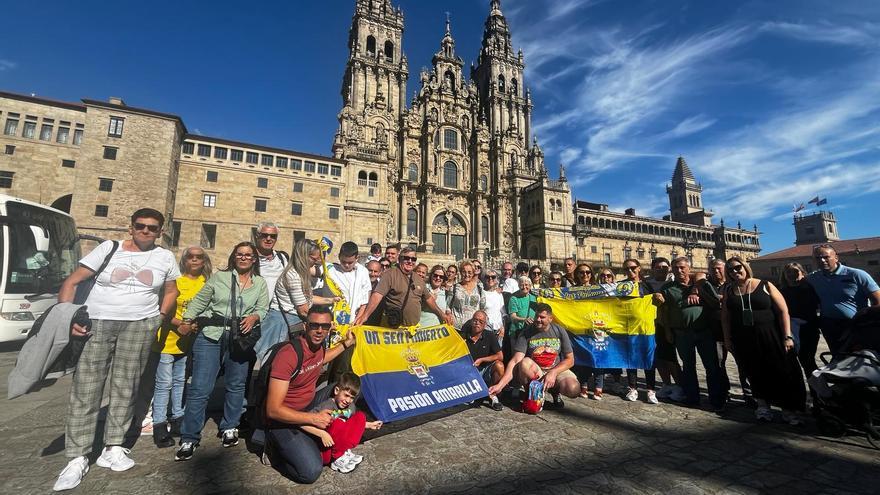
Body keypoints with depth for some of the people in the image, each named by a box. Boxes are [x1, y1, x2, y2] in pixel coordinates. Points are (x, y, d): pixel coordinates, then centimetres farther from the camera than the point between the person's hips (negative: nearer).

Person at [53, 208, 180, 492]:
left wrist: (160, 318, 4)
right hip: (95, 323, 0)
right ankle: (78, 458, 9)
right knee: (85, 389, -1)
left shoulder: (165, 257, 7)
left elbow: (171, 291, 17)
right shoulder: (108, 248, 3)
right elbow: (71, 282, 2)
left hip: (140, 325, 1)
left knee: (125, 387, 3)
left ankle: (113, 449, 15)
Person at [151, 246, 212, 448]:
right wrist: (178, 323, -21)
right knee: (164, 383, 2)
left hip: (189, 341, 4)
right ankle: (159, 425, 14)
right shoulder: (175, 280, -9)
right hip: (169, 338, -4)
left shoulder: (206, 283, 1)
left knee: (180, 381, 16)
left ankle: (178, 420, 28)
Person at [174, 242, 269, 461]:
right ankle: (189, 439, 12)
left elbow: (263, 308, 3)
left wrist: (254, 317, -16)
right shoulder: (219, 277, 7)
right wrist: (186, 321, 0)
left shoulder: (260, 283, 9)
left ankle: (229, 428, 30)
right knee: (200, 388, -2)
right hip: (210, 336, -1)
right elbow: (199, 301, 8)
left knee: (236, 385, 11)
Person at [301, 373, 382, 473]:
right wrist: (322, 434, -33)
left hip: (341, 444, 6)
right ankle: (337, 460, -14)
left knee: (360, 416, -5)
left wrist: (369, 425, 15)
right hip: (324, 453, -6)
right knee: (337, 424, -32)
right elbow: (303, 423, -26)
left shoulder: (350, 406, 2)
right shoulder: (326, 406, -20)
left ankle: (345, 452, -8)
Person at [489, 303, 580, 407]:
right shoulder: (526, 333, -9)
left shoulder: (559, 331, -3)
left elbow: (570, 360, -1)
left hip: (557, 370, 2)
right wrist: (500, 385, -29)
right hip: (533, 371, -2)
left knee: (573, 389, -29)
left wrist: (553, 373, -19)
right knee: (525, 363, -35)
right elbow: (515, 361, -17)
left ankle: (555, 391, 7)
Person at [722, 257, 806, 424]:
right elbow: (725, 316, 8)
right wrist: (727, 339, 4)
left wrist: (787, 336, -11)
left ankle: (788, 410, 15)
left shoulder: (765, 286, -2)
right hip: (744, 341, 2)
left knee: (782, 372, 2)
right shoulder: (729, 291, 5)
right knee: (756, 374, 9)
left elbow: (783, 311, -5)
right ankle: (763, 404, 22)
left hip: (770, 338, -2)